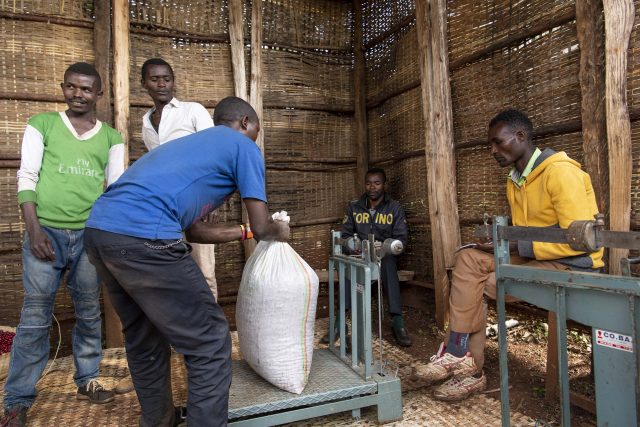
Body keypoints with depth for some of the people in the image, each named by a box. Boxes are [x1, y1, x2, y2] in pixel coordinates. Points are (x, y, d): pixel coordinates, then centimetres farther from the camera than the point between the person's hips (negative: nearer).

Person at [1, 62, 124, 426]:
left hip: (91, 234, 2)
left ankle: (88, 381, 25)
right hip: (46, 231, -1)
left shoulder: (111, 137, 10)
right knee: (35, 316, 2)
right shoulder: (41, 124, 7)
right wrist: (33, 228, -8)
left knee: (89, 313, 9)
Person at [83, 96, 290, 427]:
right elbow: (262, 228, 6)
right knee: (209, 344, 3)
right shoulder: (243, 147, 9)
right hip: (142, 237, -10)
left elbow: (194, 230, 31)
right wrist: (278, 231, 28)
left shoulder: (192, 143, 32)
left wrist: (245, 232, 39)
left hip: (98, 229, 10)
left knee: (143, 339, 26)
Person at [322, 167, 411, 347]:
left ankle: (397, 322, -37)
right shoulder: (354, 207, 8)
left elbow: (401, 238, -2)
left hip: (385, 255, -1)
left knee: (388, 264, -38)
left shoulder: (395, 208, 3)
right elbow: (345, 234, 7)